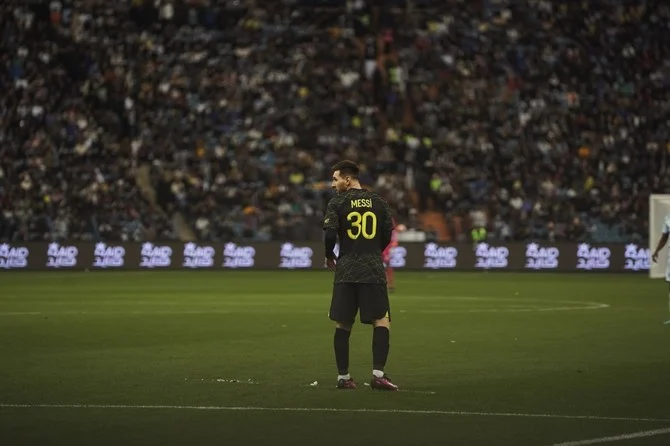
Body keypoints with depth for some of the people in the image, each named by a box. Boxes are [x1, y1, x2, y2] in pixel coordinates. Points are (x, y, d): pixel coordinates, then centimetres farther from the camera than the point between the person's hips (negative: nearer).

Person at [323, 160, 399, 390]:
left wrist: (329, 256, 10)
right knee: (382, 322, 0)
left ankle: (343, 377, 10)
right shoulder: (378, 202, 7)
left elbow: (329, 233, -8)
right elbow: (388, 235, 9)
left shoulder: (337, 203, 0)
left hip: (346, 270, 0)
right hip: (373, 271, 0)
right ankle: (378, 374, -13)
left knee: (343, 324, 9)